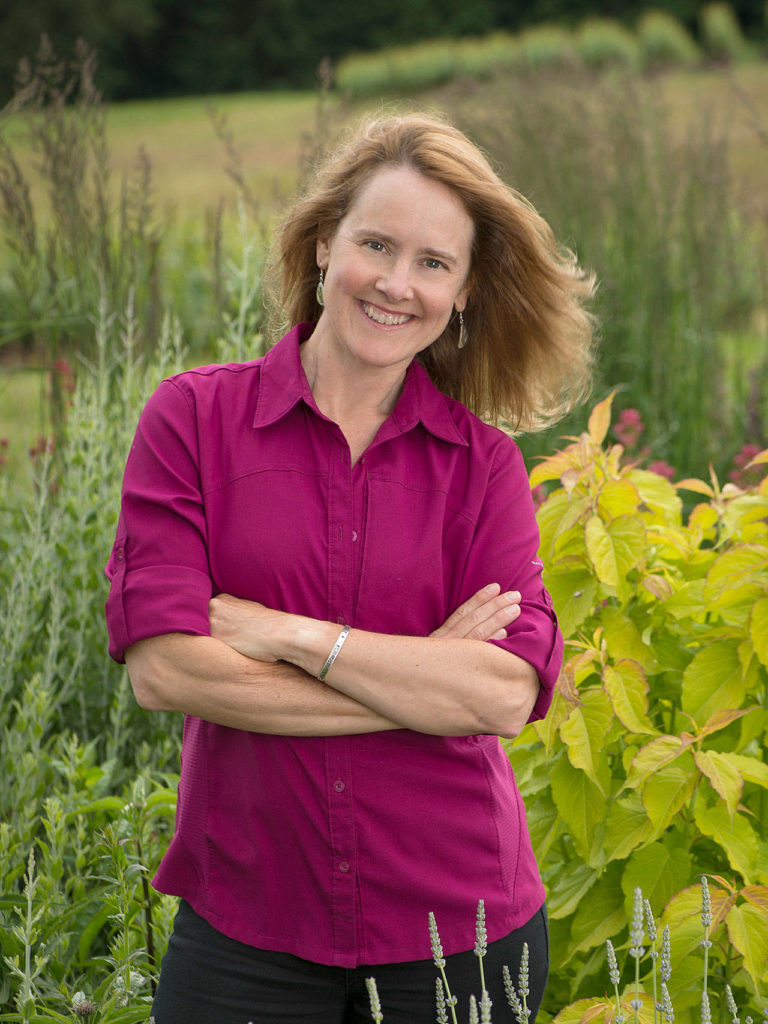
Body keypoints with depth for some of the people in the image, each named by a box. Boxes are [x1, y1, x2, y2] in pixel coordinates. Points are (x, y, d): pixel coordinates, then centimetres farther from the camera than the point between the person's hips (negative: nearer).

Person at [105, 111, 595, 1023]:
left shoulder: (484, 463, 1)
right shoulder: (192, 418, -3)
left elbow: (509, 693, -11)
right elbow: (162, 666, -14)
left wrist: (287, 633, -16)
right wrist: (425, 678, -13)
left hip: (457, 932, 2)